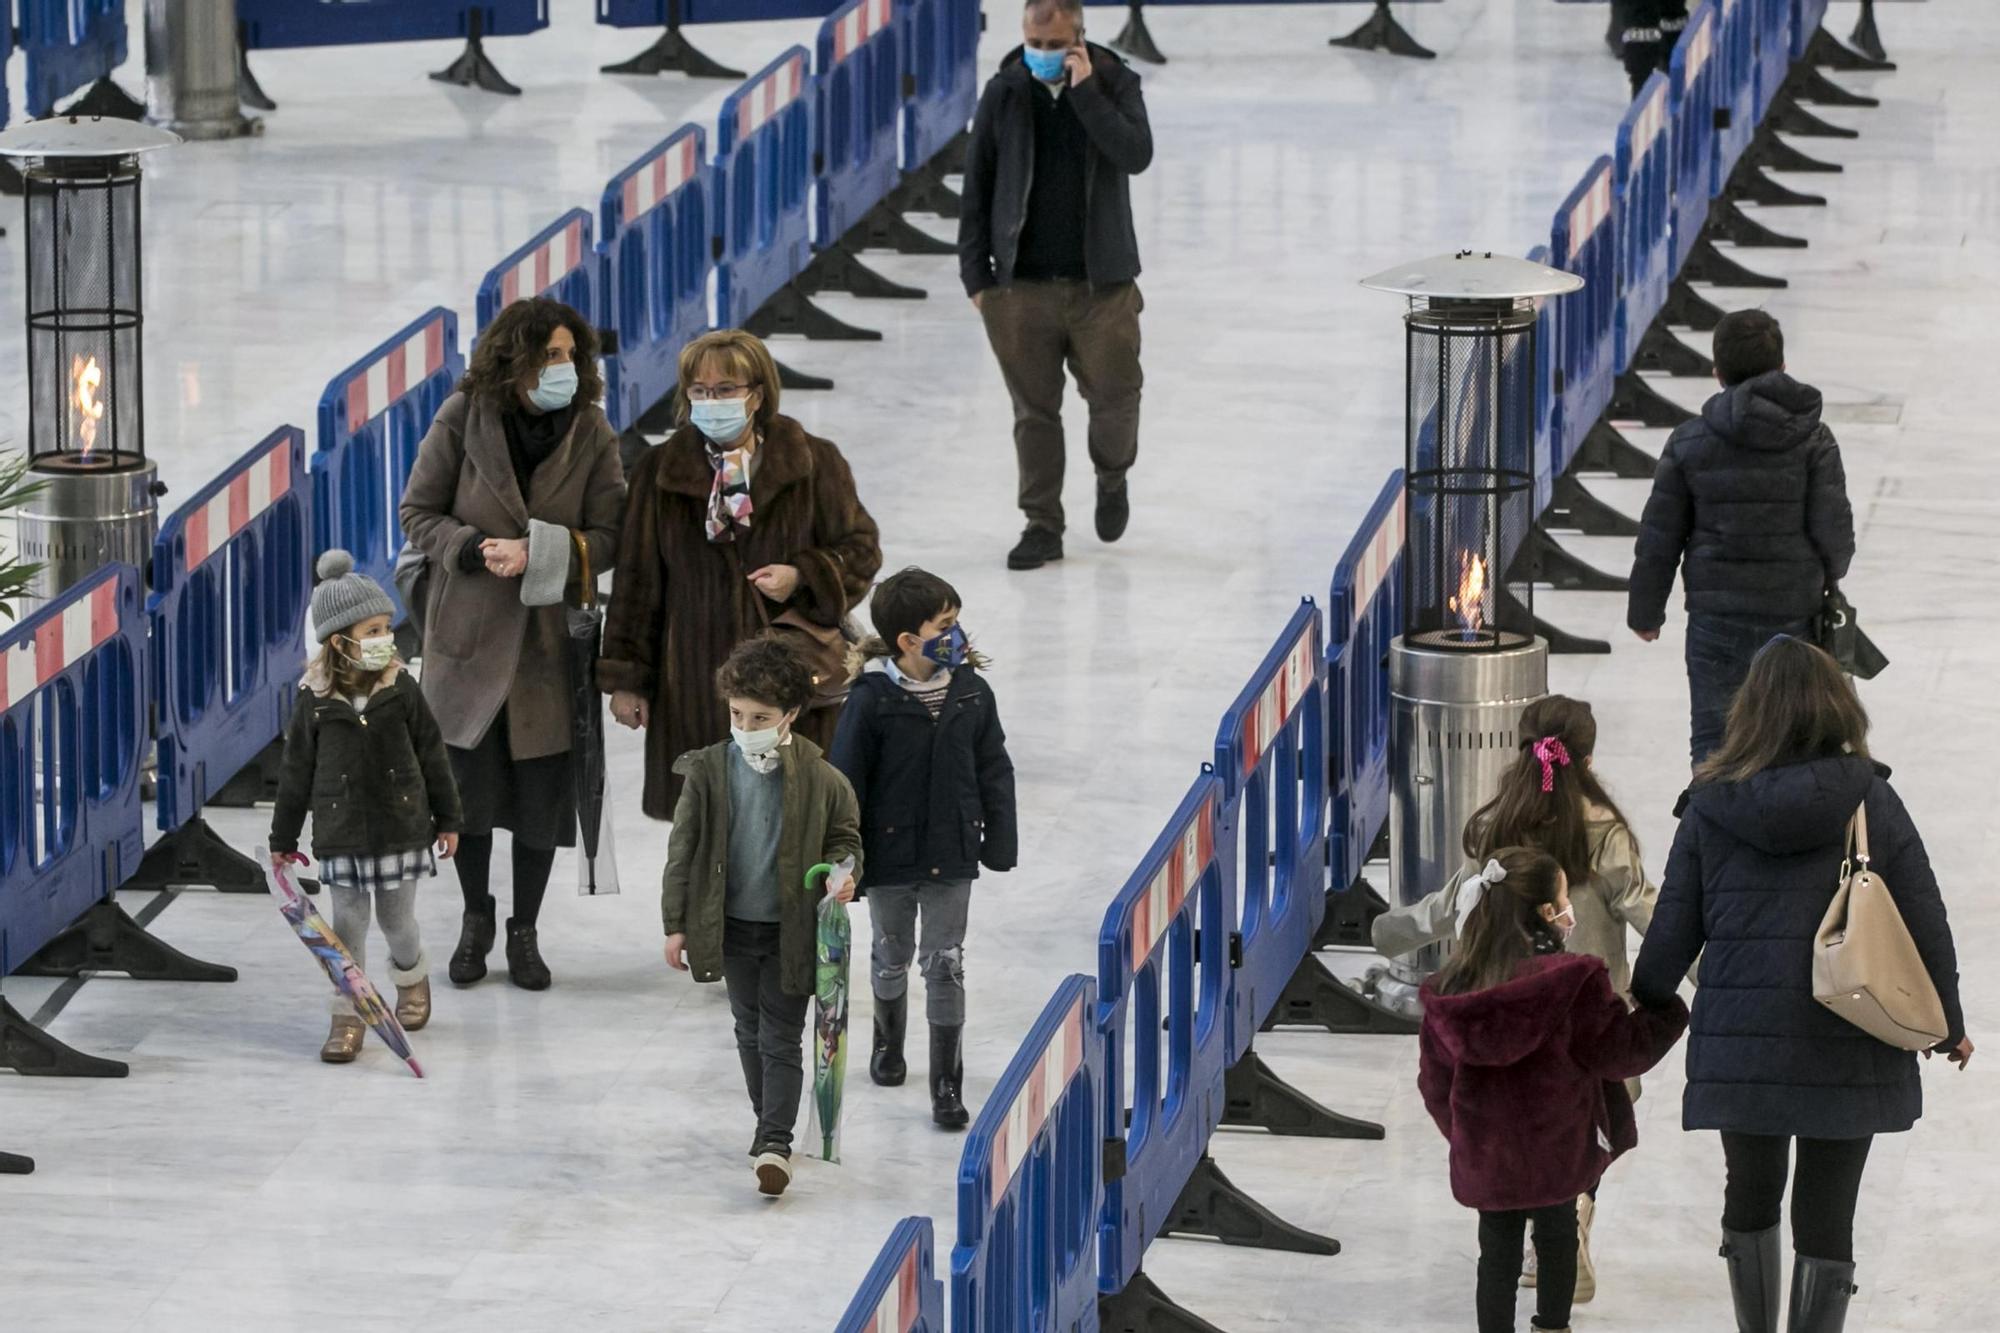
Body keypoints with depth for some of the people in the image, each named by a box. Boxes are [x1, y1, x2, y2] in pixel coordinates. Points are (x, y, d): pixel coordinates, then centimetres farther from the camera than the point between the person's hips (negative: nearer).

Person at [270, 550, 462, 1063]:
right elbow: (296, 771, 1)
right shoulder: (314, 701, -7)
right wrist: (283, 838, 5)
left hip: (401, 827, 1)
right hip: (341, 834, -1)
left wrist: (447, 818, 8)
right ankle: (347, 1017, 10)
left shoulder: (401, 690, -4)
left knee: (397, 918, 11)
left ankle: (412, 980, 41)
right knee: (347, 924, 2)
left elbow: (432, 755, 4)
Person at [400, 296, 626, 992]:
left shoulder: (591, 433, -5)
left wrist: (537, 554, -22)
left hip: (548, 639, 1)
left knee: (542, 790, 5)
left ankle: (524, 933, 22)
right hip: (469, 630, -1)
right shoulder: (463, 419, -9)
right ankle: (476, 919, 31)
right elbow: (418, 513, -3)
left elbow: (605, 538, -6)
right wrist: (477, 549, -20)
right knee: (468, 780, 9)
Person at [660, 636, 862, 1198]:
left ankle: (775, 1141, -5)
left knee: (782, 1037, -3)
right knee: (750, 1030, 16)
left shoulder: (818, 776, -12)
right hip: (732, 924, 3)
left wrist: (842, 872, -18)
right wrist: (676, 924, -1)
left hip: (791, 928, -3)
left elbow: (845, 835, 4)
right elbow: (683, 850, -1)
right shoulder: (708, 772, -8)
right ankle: (771, 1125, 31)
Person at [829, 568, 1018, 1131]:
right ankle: (888, 1040, 45)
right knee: (892, 954, 19)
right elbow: (846, 782, -11)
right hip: (892, 851, -1)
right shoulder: (872, 700, -17)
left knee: (945, 963, 2)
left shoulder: (971, 692, -6)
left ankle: (947, 1083, 8)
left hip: (952, 855, 2)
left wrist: (999, 841, 5)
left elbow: (994, 769, 4)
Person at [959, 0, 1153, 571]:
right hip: (1022, 283, 1)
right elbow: (977, 187, 5)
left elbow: (1136, 155, -18)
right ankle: (1042, 525, 16)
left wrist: (1085, 91, -20)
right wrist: (975, 273, 2)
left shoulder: (1114, 84, -2)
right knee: (1034, 409, 5)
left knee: (1114, 396, 3)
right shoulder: (1004, 95, 1)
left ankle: (1112, 476, 35)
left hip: (1101, 282, -1)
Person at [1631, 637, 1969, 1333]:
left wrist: (1642, 1011, 20)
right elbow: (1926, 924, -1)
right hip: (1850, 1053, -1)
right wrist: (1949, 1025, 13)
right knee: (1826, 1218, 5)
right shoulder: (1871, 801, -6)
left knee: (1750, 1198, 21)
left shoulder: (1712, 806, -4)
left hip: (1741, 1048, 1)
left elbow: (1672, 931, 1)